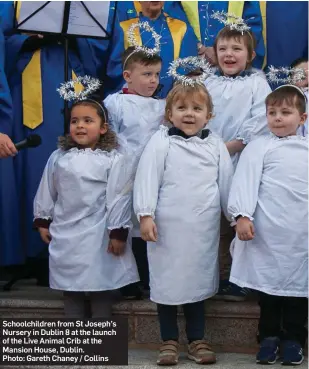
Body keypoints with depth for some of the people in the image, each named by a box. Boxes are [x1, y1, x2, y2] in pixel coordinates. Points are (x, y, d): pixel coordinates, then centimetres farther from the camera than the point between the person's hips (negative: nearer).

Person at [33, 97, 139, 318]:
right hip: (65, 234, 4)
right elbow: (46, 191, 12)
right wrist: (43, 221, 12)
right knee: (70, 287, 12)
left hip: (97, 235, -4)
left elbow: (119, 197, -10)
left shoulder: (114, 160, -8)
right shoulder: (58, 158, 4)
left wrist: (118, 232, -12)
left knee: (100, 287, 5)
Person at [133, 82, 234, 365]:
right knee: (167, 281, 5)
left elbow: (226, 182, 10)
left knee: (199, 280, 11)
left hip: (203, 228, 2)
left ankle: (197, 339, 22)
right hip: (167, 227, -2)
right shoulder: (161, 142, -3)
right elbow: (147, 178, -7)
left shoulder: (216, 145, 7)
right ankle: (169, 340, 18)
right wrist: (146, 215, -14)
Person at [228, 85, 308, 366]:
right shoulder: (259, 147, 2)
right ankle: (269, 336, 19)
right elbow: (246, 181, -6)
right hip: (269, 230, -2)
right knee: (269, 281, 5)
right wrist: (242, 215, -17)